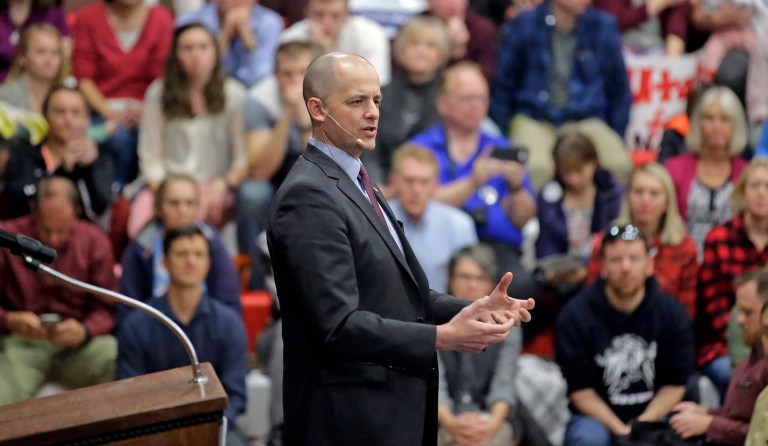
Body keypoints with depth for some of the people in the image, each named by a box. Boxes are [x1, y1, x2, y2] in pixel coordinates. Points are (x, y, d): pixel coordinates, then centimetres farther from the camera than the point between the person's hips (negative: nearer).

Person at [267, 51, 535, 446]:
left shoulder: (352, 183, 15)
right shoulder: (309, 196, -17)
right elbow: (339, 325, -23)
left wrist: (474, 309, 0)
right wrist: (442, 337, -28)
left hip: (393, 406, 10)